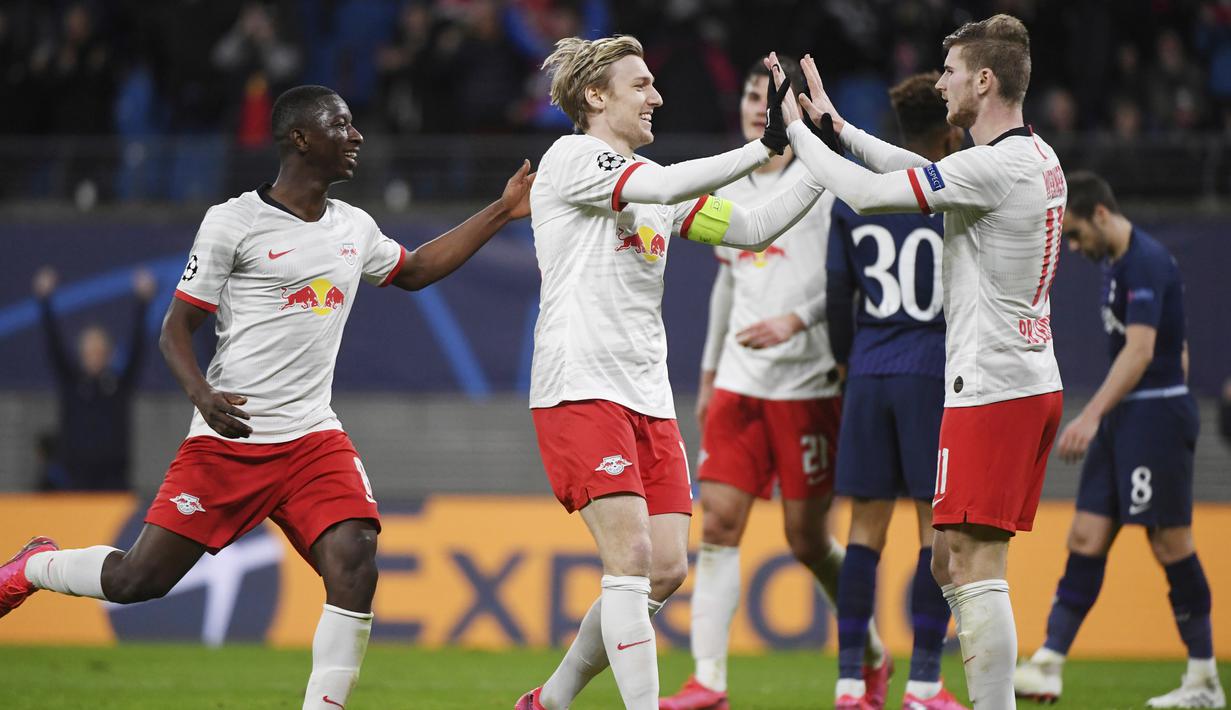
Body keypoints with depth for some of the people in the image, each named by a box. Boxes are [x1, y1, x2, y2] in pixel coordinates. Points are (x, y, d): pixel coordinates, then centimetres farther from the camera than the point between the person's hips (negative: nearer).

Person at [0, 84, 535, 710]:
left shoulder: (354, 228, 13)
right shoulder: (234, 222, -5)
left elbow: (414, 271, 33)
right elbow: (176, 328, -3)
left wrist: (501, 213, 27)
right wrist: (201, 393, -23)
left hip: (313, 440, 5)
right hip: (228, 438, -4)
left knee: (354, 569, -19)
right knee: (138, 580, -3)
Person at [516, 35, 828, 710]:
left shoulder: (652, 181, 19)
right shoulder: (570, 158, -4)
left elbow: (752, 229, 17)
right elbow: (662, 187, -21)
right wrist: (765, 146, -20)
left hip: (647, 396, 8)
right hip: (580, 391, -8)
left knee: (666, 569, 2)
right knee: (631, 559, -17)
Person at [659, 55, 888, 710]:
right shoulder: (729, 188, 13)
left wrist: (795, 320, -25)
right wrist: (708, 373, 25)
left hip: (808, 381, -5)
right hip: (739, 382, 5)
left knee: (807, 539, 0)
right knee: (718, 521, -6)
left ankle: (872, 657, 23)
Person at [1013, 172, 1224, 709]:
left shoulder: (1146, 262, -15)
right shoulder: (1115, 263, 15)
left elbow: (1140, 350, -25)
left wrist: (1092, 416, -32)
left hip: (1156, 413, -9)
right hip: (1122, 417, 9)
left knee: (1170, 543, -4)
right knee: (1087, 538, 2)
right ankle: (1047, 664, -1)